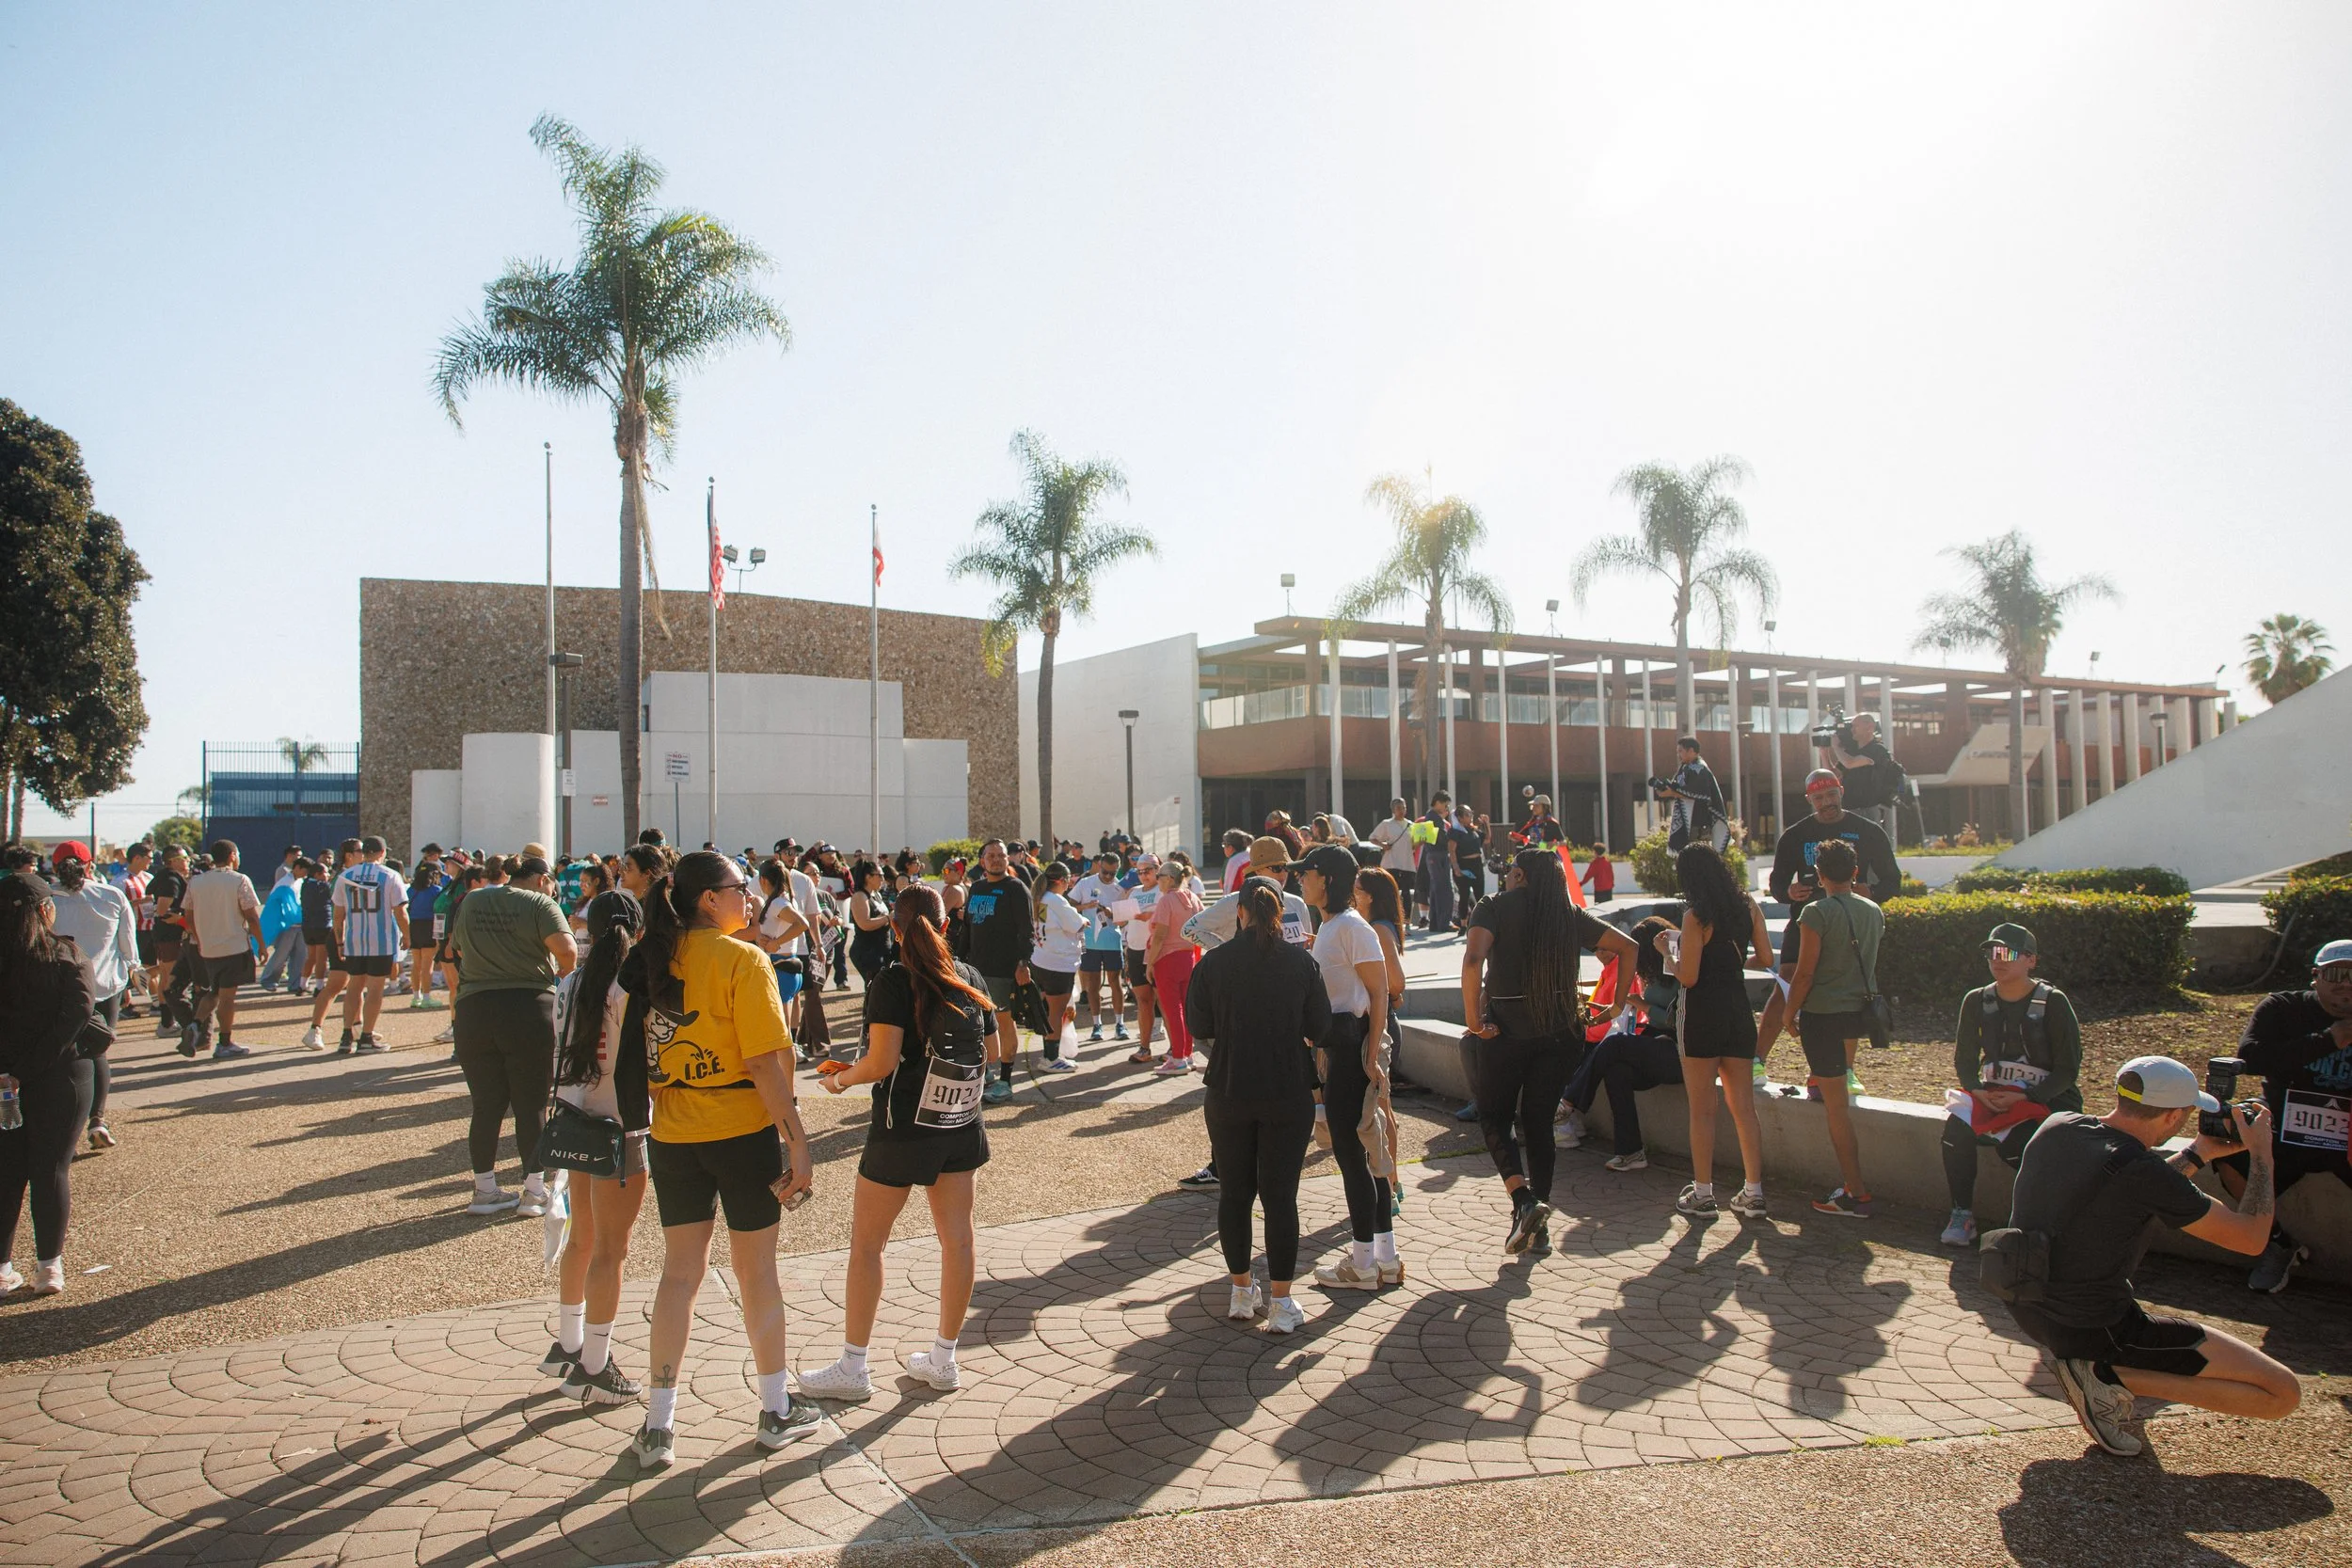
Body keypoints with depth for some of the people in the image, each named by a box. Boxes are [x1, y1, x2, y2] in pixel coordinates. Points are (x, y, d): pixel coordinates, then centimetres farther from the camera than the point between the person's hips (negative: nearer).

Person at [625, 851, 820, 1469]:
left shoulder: (654, 956, 2)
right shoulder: (742, 959, -15)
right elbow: (766, 1062, -19)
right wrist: (796, 1139, -13)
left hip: (672, 1136, 5)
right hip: (742, 1132, -5)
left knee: (680, 1272, 13)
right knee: (756, 1270, 10)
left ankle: (657, 1428, 15)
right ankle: (777, 1411, 24)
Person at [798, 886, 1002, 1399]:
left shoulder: (893, 982, -15)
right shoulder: (972, 980, 2)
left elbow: (881, 1062, -20)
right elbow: (990, 1054, 9)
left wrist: (840, 1079, -2)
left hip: (902, 1130, -5)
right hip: (961, 1127, 6)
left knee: (866, 1242, 8)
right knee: (957, 1237, 11)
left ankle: (852, 1367, 15)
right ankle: (944, 1358, 21)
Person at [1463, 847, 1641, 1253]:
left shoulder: (1496, 907, -5)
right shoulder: (1569, 914, 8)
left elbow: (1473, 959, -21)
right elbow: (1627, 948, 12)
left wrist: (1472, 1018, -14)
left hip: (1507, 1030, -4)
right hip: (1560, 1031, 4)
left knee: (1494, 1116, 10)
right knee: (1539, 1120, 13)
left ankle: (1524, 1201, -10)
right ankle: (1539, 1224, 14)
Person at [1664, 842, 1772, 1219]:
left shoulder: (1696, 916, -14)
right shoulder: (1747, 906, 3)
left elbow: (1688, 976, -16)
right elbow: (1765, 959, 8)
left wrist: (1667, 950, 0)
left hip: (1702, 1014, -6)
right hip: (1738, 1012, 6)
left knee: (1702, 1109, 3)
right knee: (1744, 1106, 10)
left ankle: (1703, 1195, 7)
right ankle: (1754, 1195, 12)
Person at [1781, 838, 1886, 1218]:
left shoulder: (1816, 913, -14)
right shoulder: (1874, 912, 4)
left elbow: (1805, 973, -14)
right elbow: (1869, 963, 15)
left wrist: (1790, 1012, -2)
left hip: (1823, 1015, -6)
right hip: (1862, 1011, 7)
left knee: (1836, 1105, -2)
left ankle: (1856, 1193, 0)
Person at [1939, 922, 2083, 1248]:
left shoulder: (2053, 1002, -9)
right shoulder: (1977, 1001, 3)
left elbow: (2068, 1069, -8)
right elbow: (1964, 1059, 10)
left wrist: (2024, 1098, -18)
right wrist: (1978, 1091, -10)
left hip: (2048, 1098, -4)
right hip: (1992, 1093, 4)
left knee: (2013, 1144, -32)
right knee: (1956, 1128, -26)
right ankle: (1961, 1215, -15)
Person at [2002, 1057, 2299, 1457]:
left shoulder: (2057, 1126, -3)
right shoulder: (2141, 1172, -24)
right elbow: (2252, 1238, -12)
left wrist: (2200, 1152, 18)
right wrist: (2261, 1153, 0)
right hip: (2094, 1328, -8)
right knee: (2283, 1394, -2)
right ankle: (2110, 1375, -7)